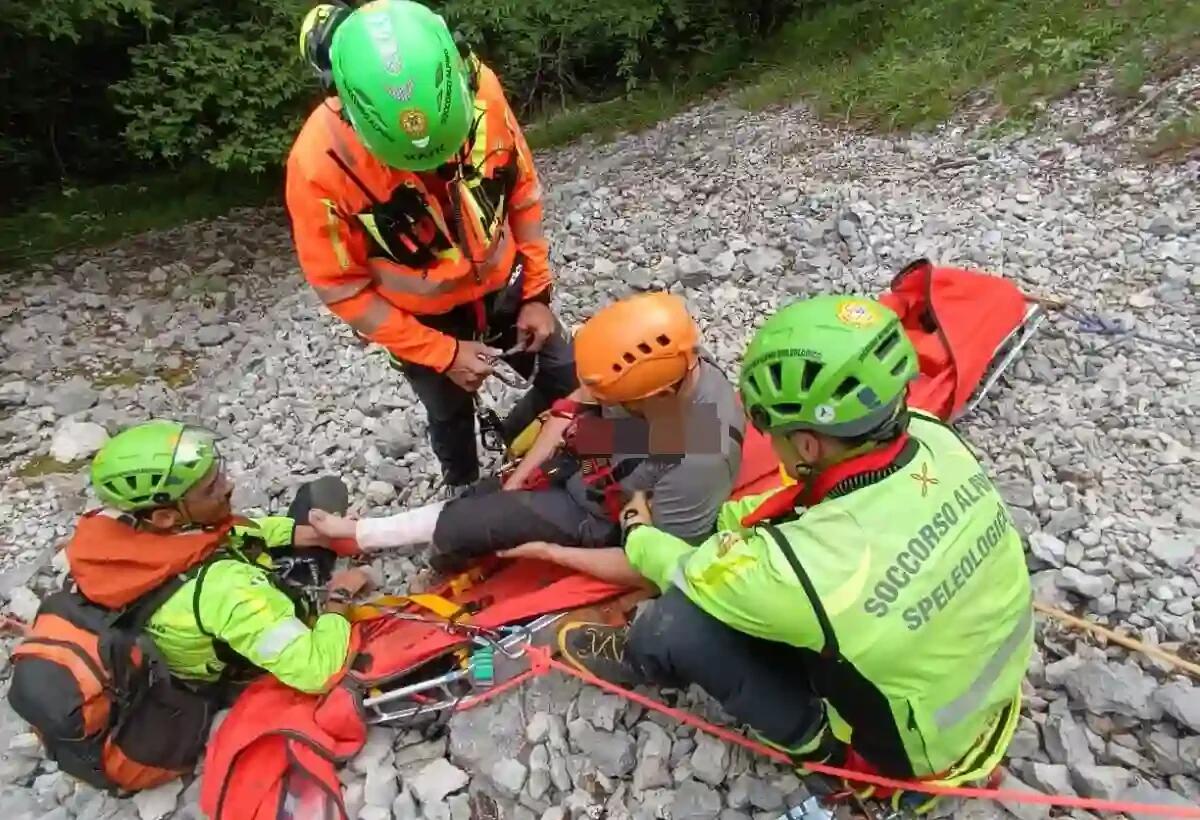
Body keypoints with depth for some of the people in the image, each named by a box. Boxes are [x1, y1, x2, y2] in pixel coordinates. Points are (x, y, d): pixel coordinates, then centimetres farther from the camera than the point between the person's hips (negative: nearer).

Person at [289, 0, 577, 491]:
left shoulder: (477, 89, -23)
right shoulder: (320, 163, -29)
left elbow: (523, 190, -7)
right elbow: (342, 289, -18)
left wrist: (537, 293, -5)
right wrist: (443, 354, -19)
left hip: (504, 289, 3)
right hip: (422, 321, -2)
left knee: (566, 382, 14)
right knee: (451, 416, 21)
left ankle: (513, 438, 44)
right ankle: (466, 489, 53)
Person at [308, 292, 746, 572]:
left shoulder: (697, 464, -39)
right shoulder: (660, 362, -22)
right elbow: (576, 405, -5)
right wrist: (515, 481, -6)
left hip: (599, 519, -6)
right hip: (580, 463, 6)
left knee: (463, 523, -8)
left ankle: (356, 532, 19)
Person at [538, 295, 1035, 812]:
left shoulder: (803, 564, -39)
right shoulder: (933, 437, -22)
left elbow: (690, 574, -16)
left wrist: (641, 535, 6)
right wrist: (721, 516, 6)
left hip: (912, 748, -6)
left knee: (681, 620, -13)